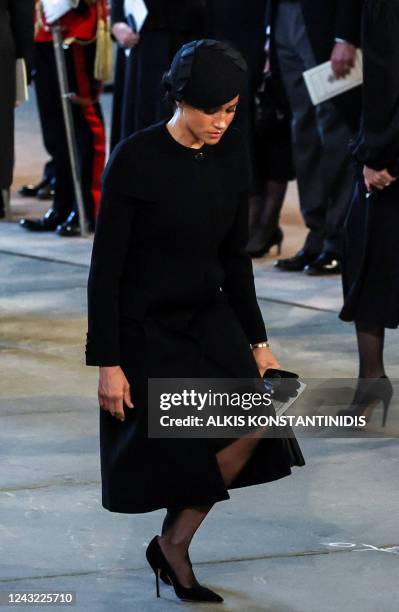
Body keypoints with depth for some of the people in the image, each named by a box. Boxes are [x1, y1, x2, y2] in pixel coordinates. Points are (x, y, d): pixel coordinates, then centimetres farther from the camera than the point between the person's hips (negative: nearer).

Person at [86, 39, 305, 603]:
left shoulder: (231, 154, 0)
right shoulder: (136, 159, -18)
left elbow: (235, 255, 10)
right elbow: (106, 266, -15)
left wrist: (256, 340, 11)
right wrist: (108, 362, -16)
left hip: (209, 314, 5)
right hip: (145, 325, -5)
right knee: (177, 451, -6)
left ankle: (174, 544, 0)